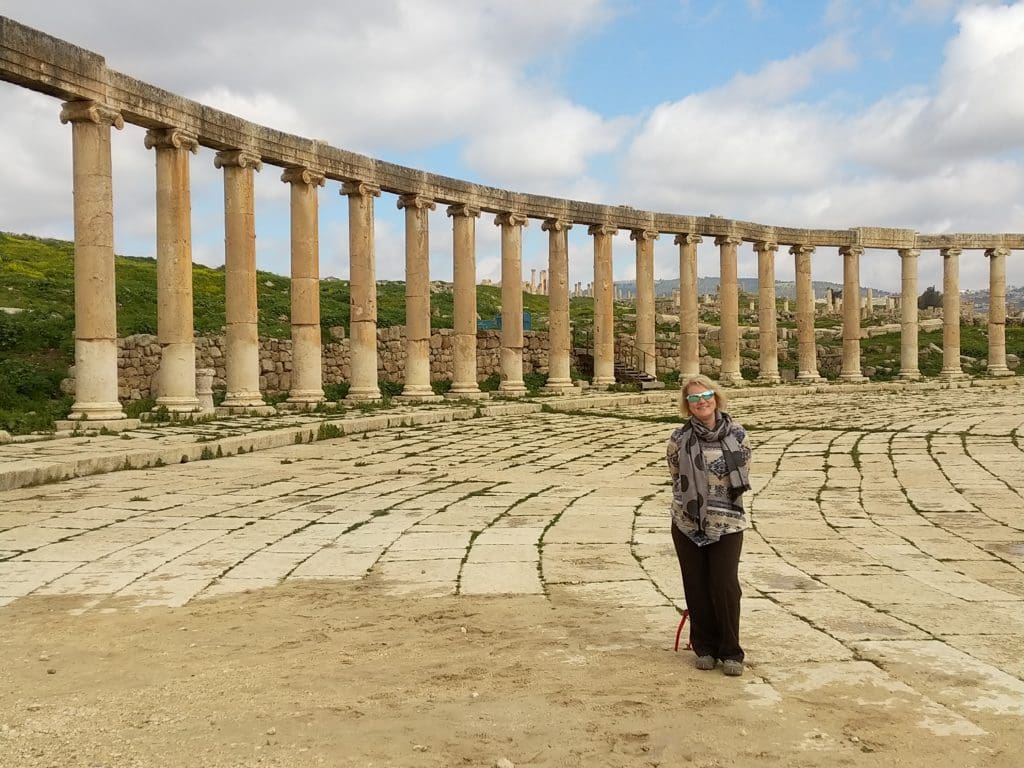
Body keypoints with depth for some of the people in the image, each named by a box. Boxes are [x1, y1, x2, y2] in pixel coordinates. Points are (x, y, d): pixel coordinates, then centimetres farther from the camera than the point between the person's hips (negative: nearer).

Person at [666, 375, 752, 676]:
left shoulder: (736, 434, -3)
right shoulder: (679, 438, -2)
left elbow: (743, 475, 9)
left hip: (727, 523, -1)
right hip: (687, 523, 1)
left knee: (725, 586, -4)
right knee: (696, 587, 8)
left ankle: (731, 652, 10)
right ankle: (704, 647, 23)